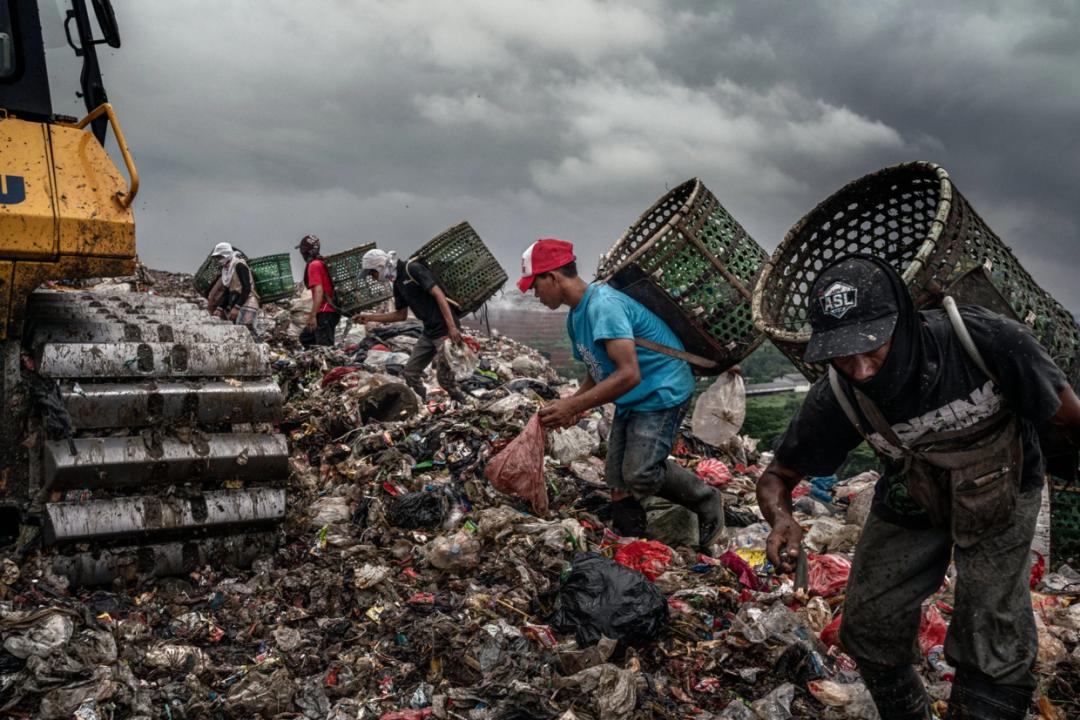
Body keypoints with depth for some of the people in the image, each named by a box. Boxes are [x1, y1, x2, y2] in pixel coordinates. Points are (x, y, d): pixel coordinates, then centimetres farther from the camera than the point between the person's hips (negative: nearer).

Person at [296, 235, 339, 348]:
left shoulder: (314, 265, -10)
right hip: (333, 311, 10)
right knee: (305, 338, 19)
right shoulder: (323, 263, 17)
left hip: (325, 313, -10)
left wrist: (312, 316, -24)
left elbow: (319, 292, -20)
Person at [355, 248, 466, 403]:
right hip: (429, 332, 9)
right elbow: (401, 314, 23)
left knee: (444, 376, -7)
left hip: (445, 328, -9)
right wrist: (370, 317, 19)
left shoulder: (413, 269, -12)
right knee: (411, 372, 9)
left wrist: (452, 327, -25)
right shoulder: (398, 283, 15)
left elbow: (438, 294, -19)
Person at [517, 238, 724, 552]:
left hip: (663, 392, -9)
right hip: (631, 399, 10)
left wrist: (572, 406, -30)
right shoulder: (575, 316, 6)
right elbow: (598, 371, 14)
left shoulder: (602, 305, -26)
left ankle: (708, 503, 6)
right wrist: (574, 403, -6)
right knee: (618, 478, 5)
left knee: (641, 474, -17)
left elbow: (629, 375, -33)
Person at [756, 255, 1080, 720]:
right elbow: (777, 476, -14)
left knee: (991, 654, -13)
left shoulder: (984, 339, -35)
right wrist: (781, 518, -35)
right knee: (869, 628, 7)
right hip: (909, 502, 2)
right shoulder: (838, 398, -27)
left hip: (1001, 491, -2)